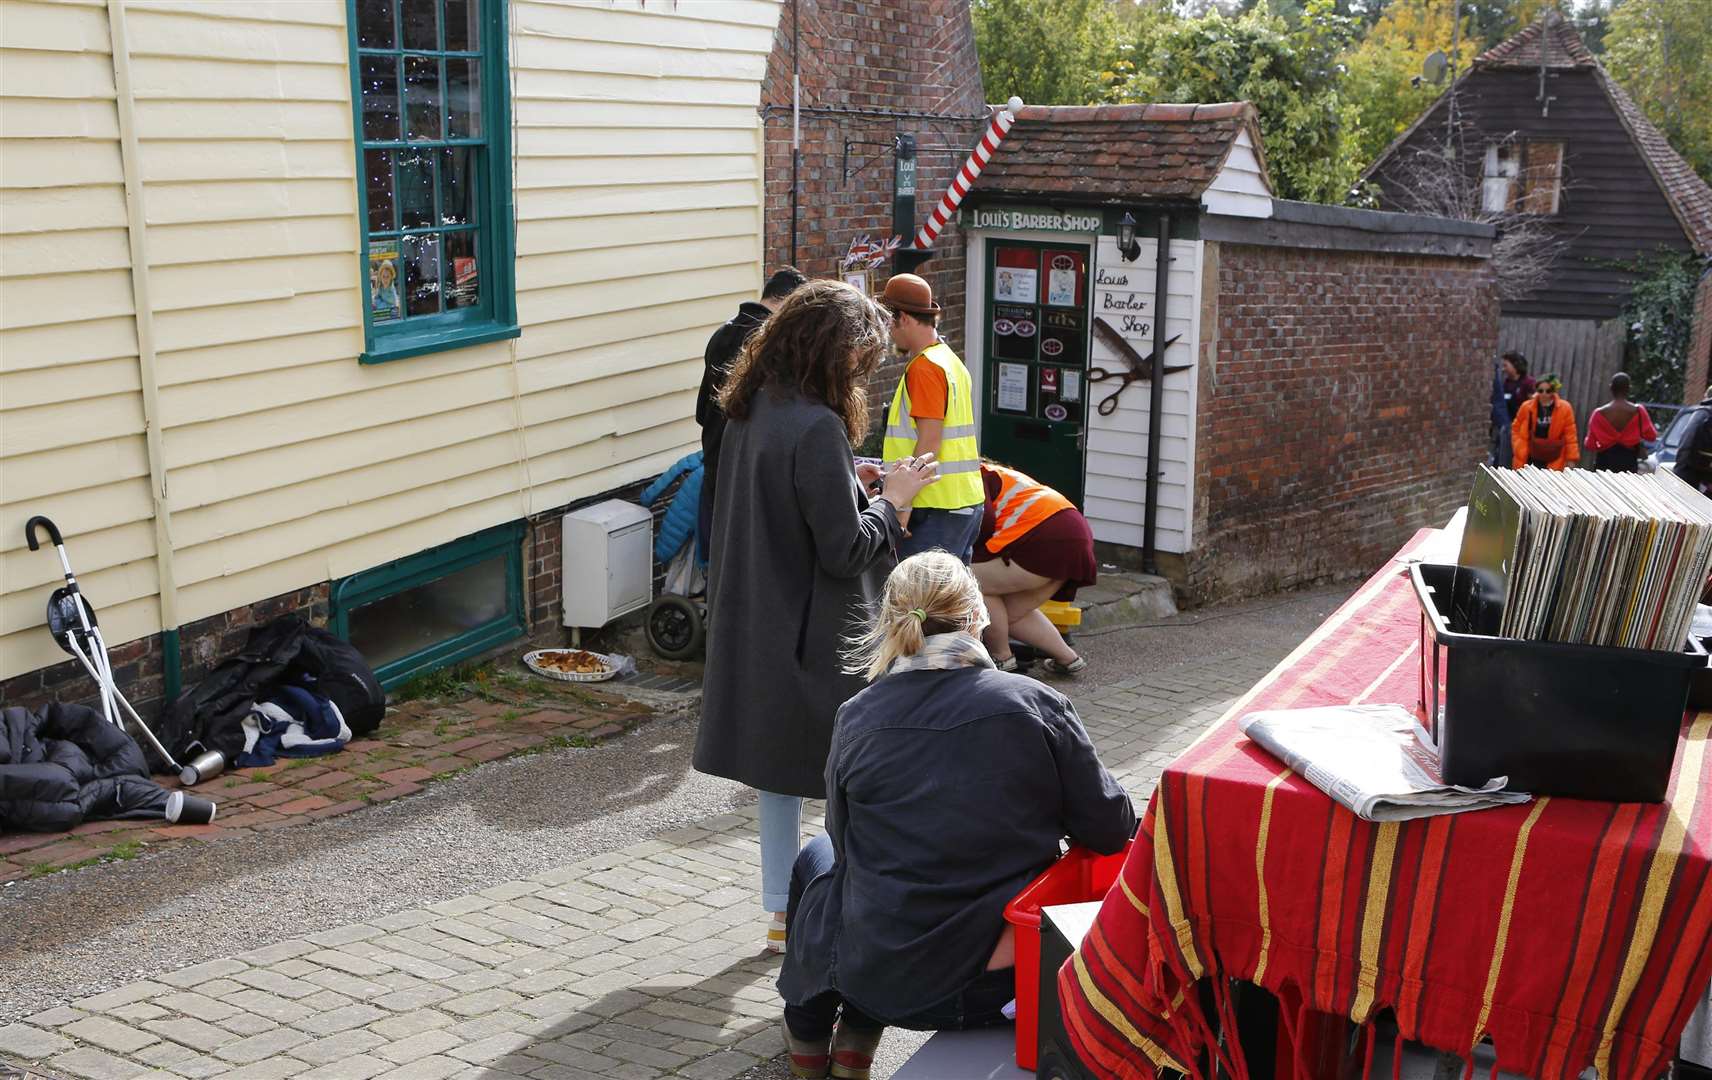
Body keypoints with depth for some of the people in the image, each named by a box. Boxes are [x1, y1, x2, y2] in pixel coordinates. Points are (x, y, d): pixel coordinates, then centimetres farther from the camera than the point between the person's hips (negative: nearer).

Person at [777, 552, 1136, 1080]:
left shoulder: (856, 719, -10)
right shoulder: (1037, 704, -12)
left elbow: (845, 842, 3)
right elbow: (1111, 830, -6)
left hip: (884, 980, -1)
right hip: (1011, 976, 2)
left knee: (817, 859, 33)